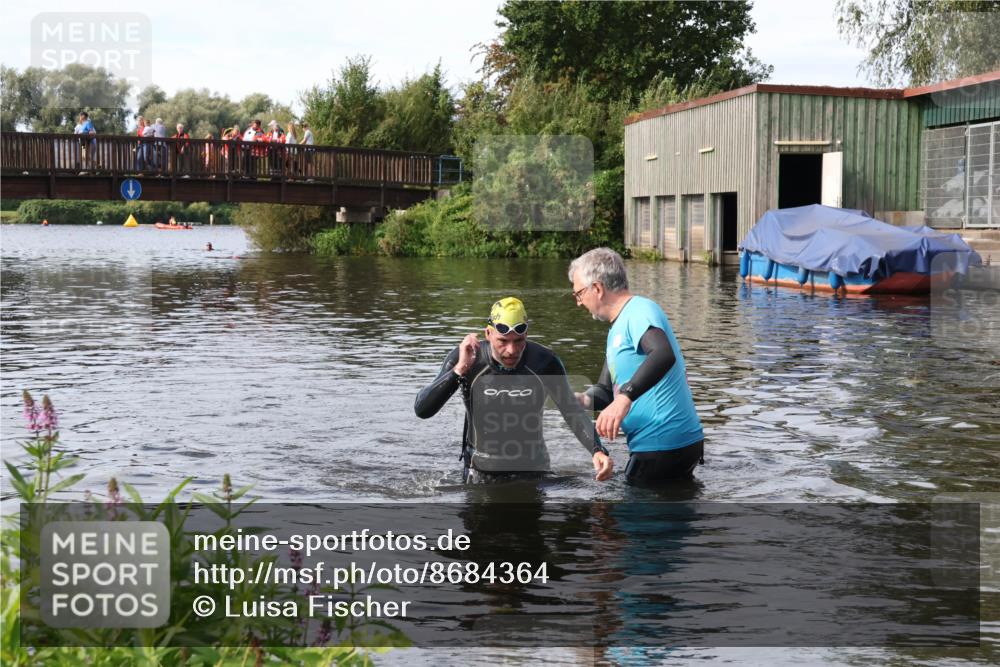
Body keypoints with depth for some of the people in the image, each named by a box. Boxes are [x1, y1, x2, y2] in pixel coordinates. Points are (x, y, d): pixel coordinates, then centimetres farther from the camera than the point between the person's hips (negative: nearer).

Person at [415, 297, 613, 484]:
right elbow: (422, 410, -21)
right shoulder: (464, 358, -16)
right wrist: (460, 370, -33)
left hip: (532, 470, 1)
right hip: (481, 473, -1)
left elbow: (573, 412, -8)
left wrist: (598, 450, -26)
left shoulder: (545, 363, -14)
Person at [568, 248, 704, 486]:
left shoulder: (640, 311, -15)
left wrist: (625, 396, -45)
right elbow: (607, 391, 19)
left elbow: (664, 355, -36)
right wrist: (584, 399, -3)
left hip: (662, 446, -10)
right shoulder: (618, 329, 19)